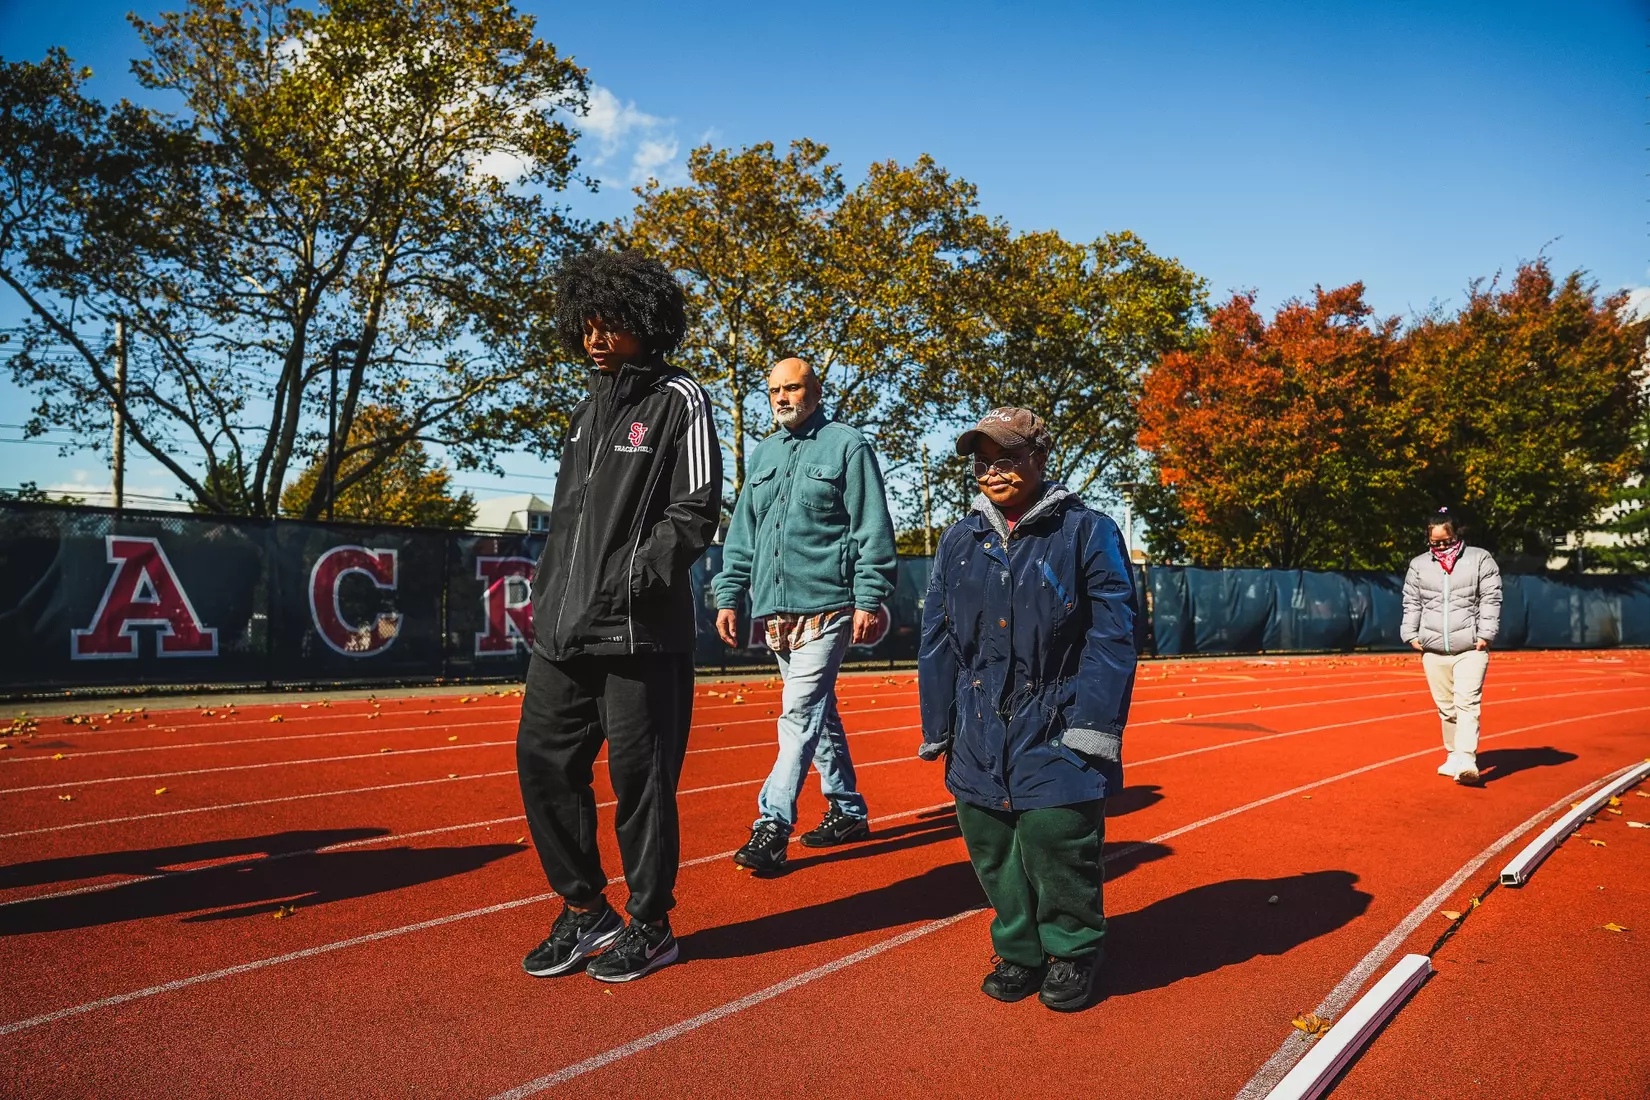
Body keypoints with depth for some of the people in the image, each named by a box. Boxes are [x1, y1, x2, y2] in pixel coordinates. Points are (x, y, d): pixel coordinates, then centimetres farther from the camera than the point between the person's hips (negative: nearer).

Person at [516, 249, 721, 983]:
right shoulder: (589, 411, 20)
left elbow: (697, 510, -10)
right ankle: (584, 912, 24)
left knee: (639, 775, 0)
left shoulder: (677, 399, -2)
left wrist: (635, 579, -18)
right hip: (563, 630, 8)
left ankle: (650, 927, 18)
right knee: (543, 758, 8)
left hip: (640, 630, -7)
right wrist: (545, 590, 14)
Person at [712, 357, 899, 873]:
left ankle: (772, 827, -9)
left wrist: (869, 601, -13)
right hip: (774, 608, 7)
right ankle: (848, 811, 27)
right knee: (819, 712, 14)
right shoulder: (764, 454, 16)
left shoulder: (847, 445, -2)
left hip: (826, 605, -7)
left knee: (800, 713, -11)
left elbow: (873, 531, -7)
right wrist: (729, 595, 10)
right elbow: (742, 533, 17)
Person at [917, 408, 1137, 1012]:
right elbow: (938, 641, 13)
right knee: (992, 849, 8)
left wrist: (1094, 725, -13)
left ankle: (1073, 953, 19)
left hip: (1056, 733, -4)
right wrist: (937, 728, 10)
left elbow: (1112, 635, -6)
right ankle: (1019, 951, 31)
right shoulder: (959, 542, 10)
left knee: (1055, 840, -8)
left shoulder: (1087, 533, -3)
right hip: (980, 737, 5)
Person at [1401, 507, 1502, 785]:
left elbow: (1491, 599, 0)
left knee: (1467, 703, -13)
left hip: (1471, 648, -3)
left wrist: (1486, 634, -8)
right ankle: (1453, 756, 22)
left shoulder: (1480, 559, 3)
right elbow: (1411, 604, 14)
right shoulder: (1418, 566, 10)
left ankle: (1467, 761, -17)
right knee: (1446, 707, 10)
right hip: (1434, 651, 4)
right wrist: (1411, 634, 4)